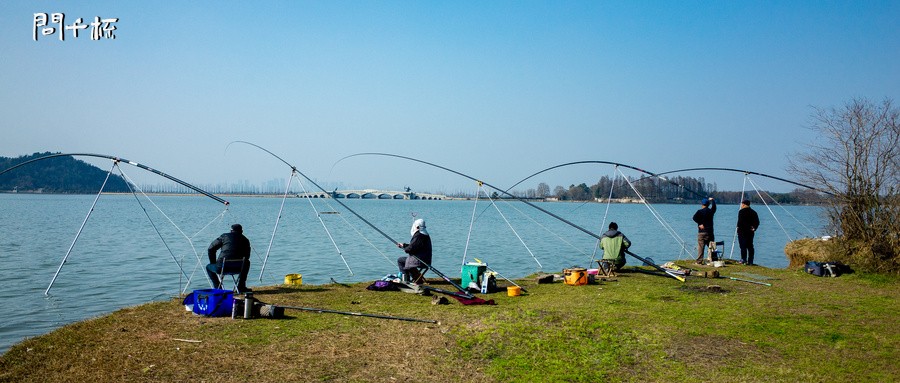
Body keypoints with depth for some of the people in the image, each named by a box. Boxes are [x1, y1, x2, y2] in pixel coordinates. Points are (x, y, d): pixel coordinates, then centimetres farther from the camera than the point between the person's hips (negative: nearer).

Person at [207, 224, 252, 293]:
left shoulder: (225, 236, 8)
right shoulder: (245, 240, 12)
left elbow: (211, 249, 9)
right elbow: (246, 256, 17)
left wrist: (213, 263, 21)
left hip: (222, 268, -2)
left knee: (208, 267, 29)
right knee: (247, 262, 36)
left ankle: (218, 288, 14)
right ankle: (241, 287, 30)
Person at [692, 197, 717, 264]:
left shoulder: (700, 211, -6)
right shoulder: (711, 211, 5)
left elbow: (695, 218, -21)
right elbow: (714, 206, 26)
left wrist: (700, 224, -11)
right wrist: (712, 200, 41)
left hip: (702, 232, -3)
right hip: (710, 232, 3)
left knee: (700, 247, -4)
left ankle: (699, 261, -7)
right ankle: (713, 260, 14)